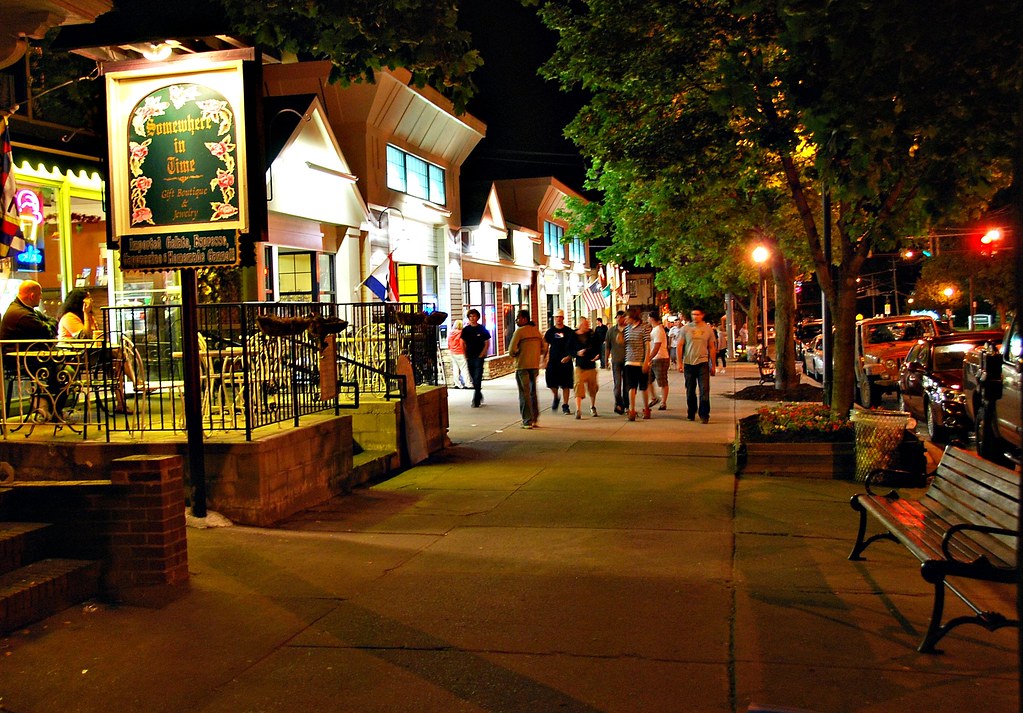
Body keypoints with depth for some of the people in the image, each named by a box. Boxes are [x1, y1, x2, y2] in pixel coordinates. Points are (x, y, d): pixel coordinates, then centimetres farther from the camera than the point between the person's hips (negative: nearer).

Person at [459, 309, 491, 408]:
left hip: (479, 357, -4)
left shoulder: (482, 329, -2)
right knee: (473, 379, 12)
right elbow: (463, 343, 13)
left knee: (477, 379, -9)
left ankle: (476, 401, -7)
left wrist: (482, 354, -9)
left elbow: (487, 343, -1)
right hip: (469, 358, 4)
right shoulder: (466, 329, 7)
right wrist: (465, 355, 6)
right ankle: (479, 396, 31)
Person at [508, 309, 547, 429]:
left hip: (522, 366, -6)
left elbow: (512, 350, -15)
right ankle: (534, 419, 20)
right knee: (533, 393, 17)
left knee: (524, 394, -1)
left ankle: (528, 421, -3)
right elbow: (543, 349, 13)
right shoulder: (536, 330, 10)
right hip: (535, 365, 6)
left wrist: (516, 355, 5)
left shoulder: (519, 331, -10)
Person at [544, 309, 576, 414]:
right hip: (553, 361, 1)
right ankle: (556, 397, 27)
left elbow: (573, 347, 4)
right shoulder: (550, 332, 7)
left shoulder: (569, 332, 3)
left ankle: (565, 405, 9)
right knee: (551, 382, -3)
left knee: (566, 385, 0)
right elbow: (545, 347, 10)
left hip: (565, 361, -1)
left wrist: (569, 356, -11)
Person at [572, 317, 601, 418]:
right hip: (580, 366, -2)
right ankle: (578, 411, -11)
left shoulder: (592, 334, 2)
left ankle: (593, 408, 33)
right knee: (579, 388, -12)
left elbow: (599, 345, 10)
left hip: (591, 365, 2)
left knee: (593, 388, 11)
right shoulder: (574, 336, -4)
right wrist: (577, 353, -17)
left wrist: (598, 355, -7)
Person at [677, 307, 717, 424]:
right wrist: (680, 362, -1)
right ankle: (691, 413, 24)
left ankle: (704, 415, -3)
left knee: (704, 390, -8)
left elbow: (712, 347, 9)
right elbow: (680, 345, 5)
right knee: (690, 391, 10)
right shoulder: (686, 328, 3)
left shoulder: (708, 329, 4)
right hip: (688, 363, 1)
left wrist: (713, 365, 8)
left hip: (703, 362, -1)